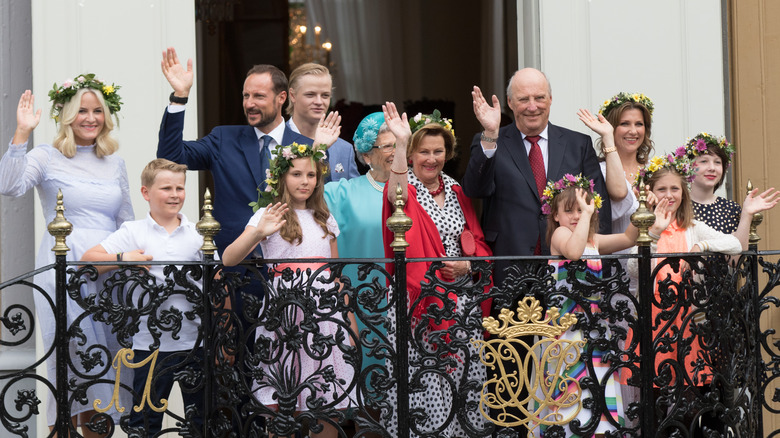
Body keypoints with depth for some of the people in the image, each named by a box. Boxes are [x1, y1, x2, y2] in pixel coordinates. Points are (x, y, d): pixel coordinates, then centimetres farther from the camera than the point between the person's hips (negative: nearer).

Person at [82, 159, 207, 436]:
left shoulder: (198, 234, 7)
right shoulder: (133, 232, 1)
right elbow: (87, 260, -4)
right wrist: (122, 258, -22)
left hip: (196, 342, 2)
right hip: (151, 344, -2)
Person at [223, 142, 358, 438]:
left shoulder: (324, 220, 16)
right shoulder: (268, 216, 1)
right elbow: (228, 260, -13)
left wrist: (351, 322, 14)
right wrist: (259, 233, -30)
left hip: (325, 316, 4)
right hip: (283, 316, -3)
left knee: (330, 408, 1)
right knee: (283, 407, -4)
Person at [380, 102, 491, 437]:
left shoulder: (456, 192, 12)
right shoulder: (406, 190, -3)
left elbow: (478, 243, 15)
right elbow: (397, 196, -30)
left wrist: (467, 264, -7)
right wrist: (401, 143, -41)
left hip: (461, 304, 4)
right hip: (418, 302, -4)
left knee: (461, 375, 5)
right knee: (421, 380, -7)